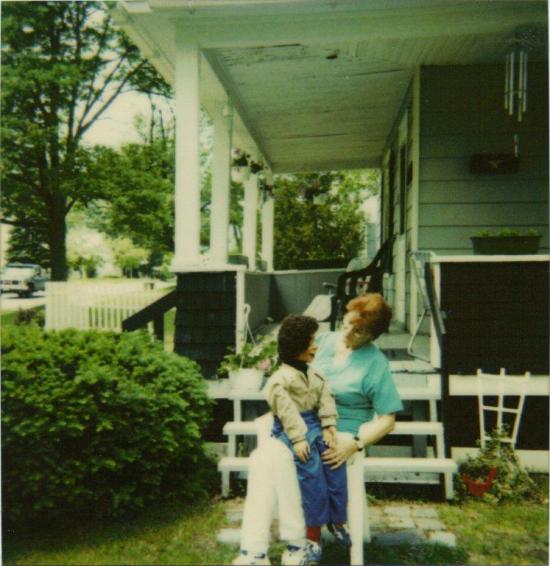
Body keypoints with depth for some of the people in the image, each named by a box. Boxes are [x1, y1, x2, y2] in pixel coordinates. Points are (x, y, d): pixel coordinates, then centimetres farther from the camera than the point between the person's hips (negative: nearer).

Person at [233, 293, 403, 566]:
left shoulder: (376, 364, -7)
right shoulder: (325, 341, 9)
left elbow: (387, 420, -7)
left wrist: (355, 443, -20)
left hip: (338, 439, -5)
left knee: (279, 455, -31)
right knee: (261, 457, -26)